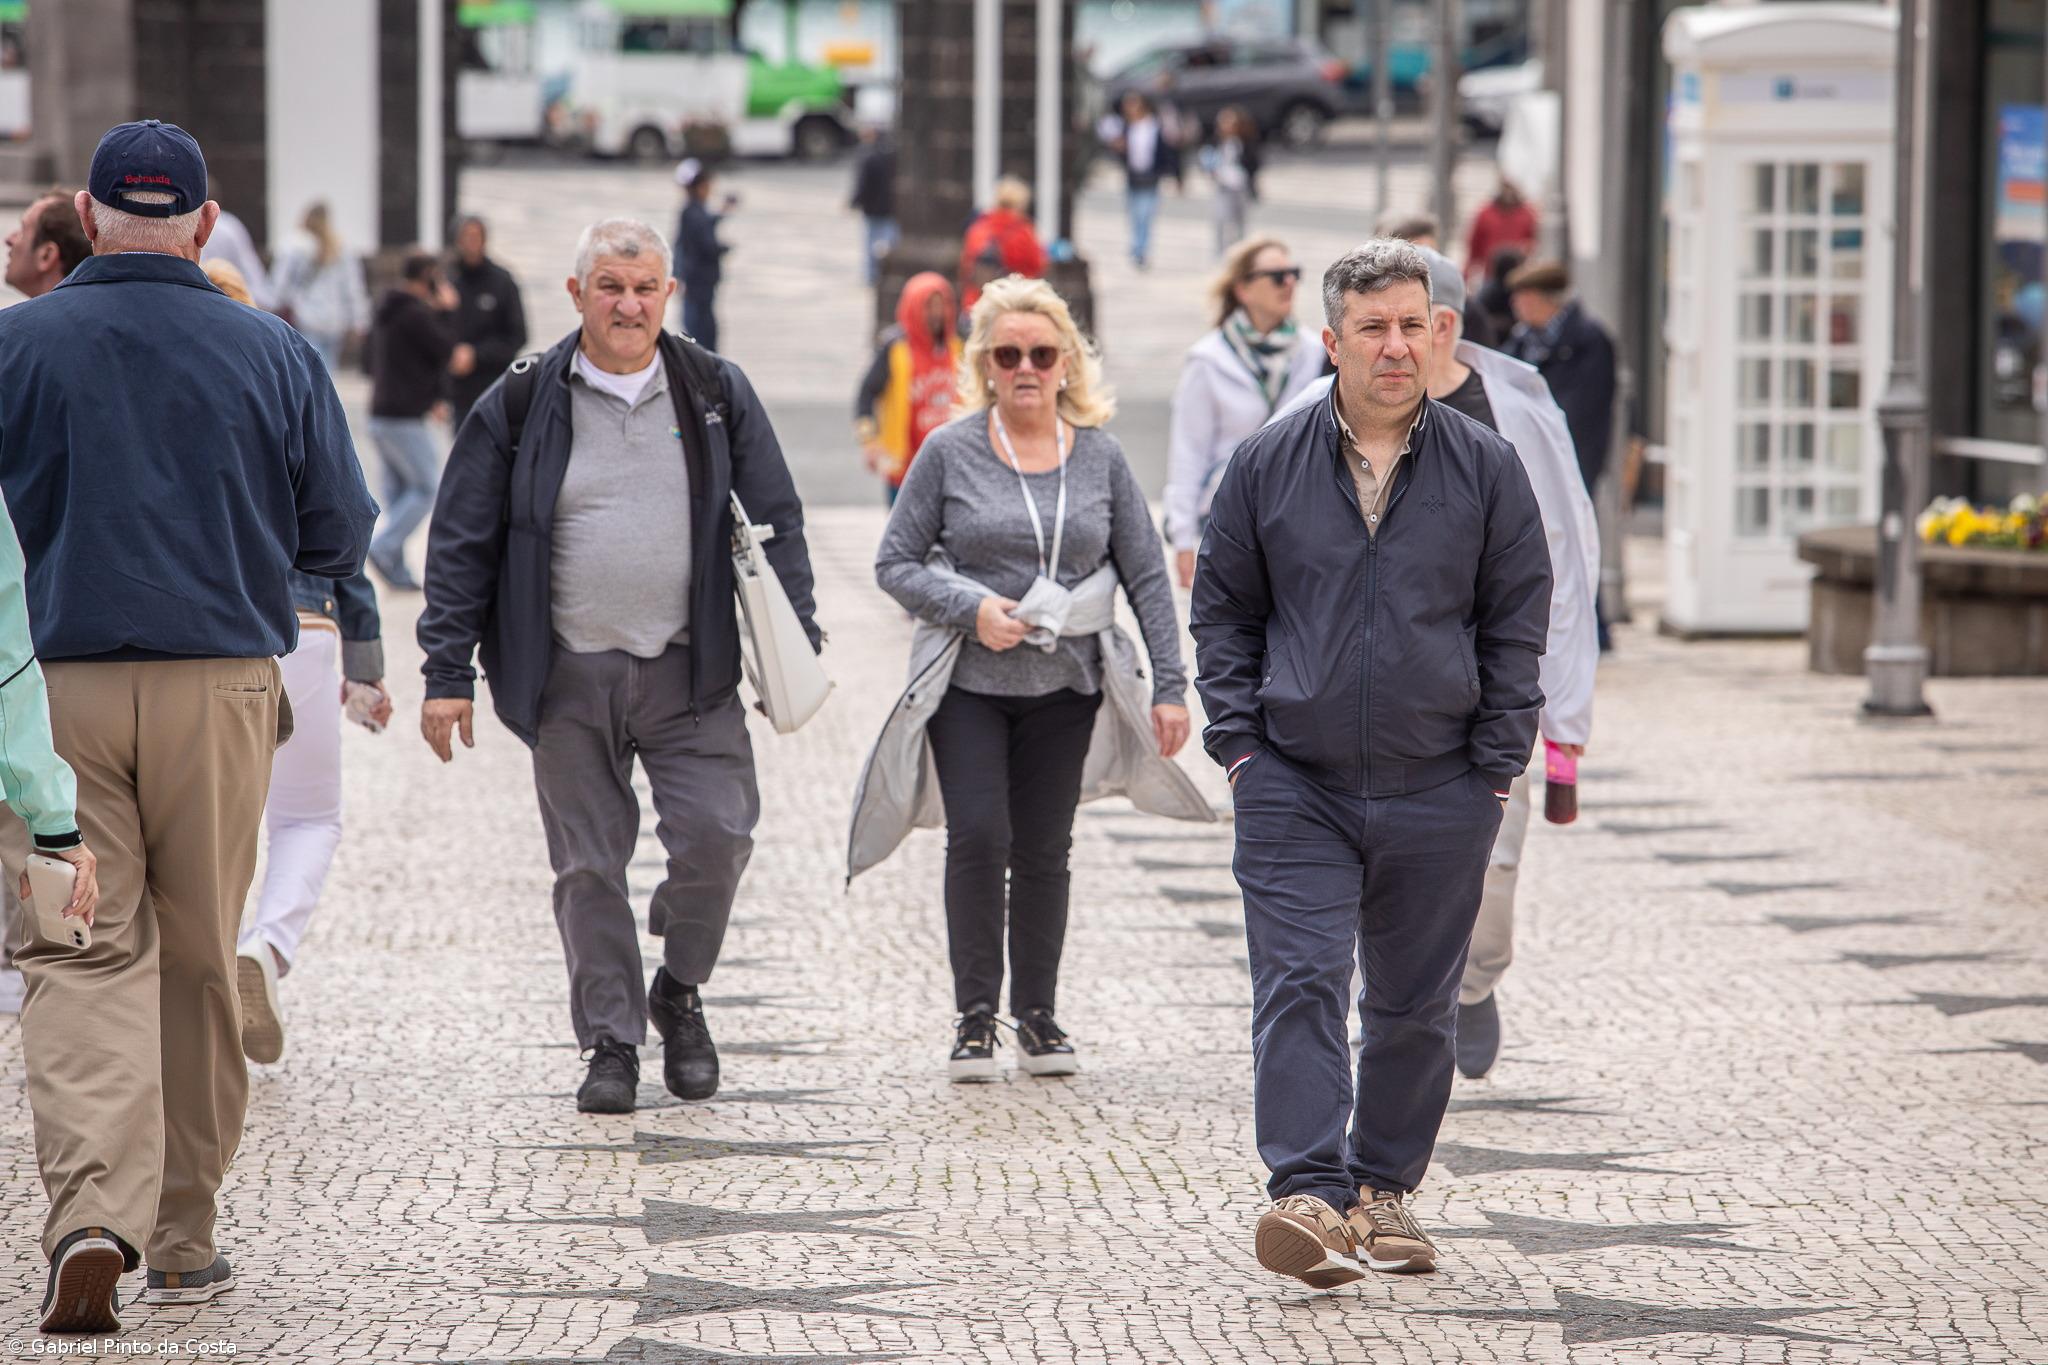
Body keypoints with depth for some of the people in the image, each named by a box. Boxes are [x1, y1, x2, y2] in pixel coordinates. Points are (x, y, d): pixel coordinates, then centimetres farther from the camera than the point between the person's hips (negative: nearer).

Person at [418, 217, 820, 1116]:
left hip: (690, 671, 1)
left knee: (716, 834, -11)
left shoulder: (716, 394, 6)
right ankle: (612, 1042, 13)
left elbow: (776, 520, 12)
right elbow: (462, 544, 3)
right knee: (588, 867, 2)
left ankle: (679, 990, 15)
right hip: (570, 678, -1)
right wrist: (448, 673, -1)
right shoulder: (522, 404, 1)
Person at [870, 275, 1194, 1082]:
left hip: (1064, 689, 2)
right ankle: (975, 1015, 0)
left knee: (1044, 850, 5)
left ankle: (1037, 1015, 18)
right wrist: (971, 608, -15)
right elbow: (895, 563, 1)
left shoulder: (1099, 457, 4)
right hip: (969, 685, -2)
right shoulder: (951, 452, -2)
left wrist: (1169, 685, 1)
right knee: (978, 837, -12)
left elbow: (1147, 576, 7)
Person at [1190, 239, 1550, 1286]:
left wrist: (1495, 767, 0)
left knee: (1416, 1005, 10)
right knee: (1299, 984, -13)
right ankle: (1310, 1195, -19)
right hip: (1295, 787, -1)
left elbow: (1517, 623, 6)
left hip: (1438, 795, 1)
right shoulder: (1267, 465, 4)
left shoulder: (1485, 470, 3)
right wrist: (1238, 741, 0)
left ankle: (1385, 1188, 24)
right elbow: (1222, 609, 10)